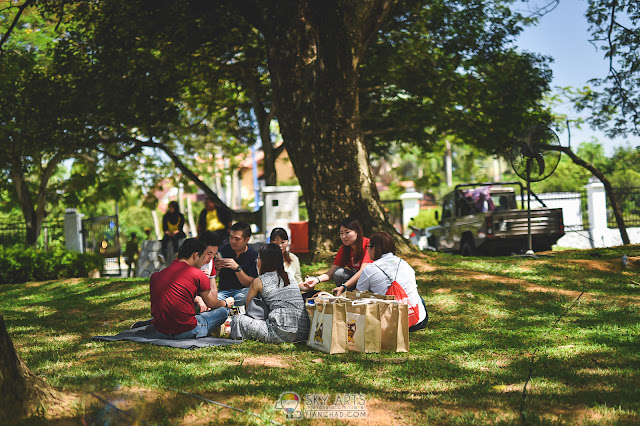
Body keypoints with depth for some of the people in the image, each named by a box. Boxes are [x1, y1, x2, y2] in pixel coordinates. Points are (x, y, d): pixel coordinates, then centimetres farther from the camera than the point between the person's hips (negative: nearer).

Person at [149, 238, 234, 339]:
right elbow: (211, 304, 8)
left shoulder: (155, 276, 8)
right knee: (223, 311, 11)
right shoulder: (198, 274, -6)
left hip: (160, 333, 6)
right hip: (186, 332, -6)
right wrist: (226, 303, 31)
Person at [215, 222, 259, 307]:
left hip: (242, 291, -1)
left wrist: (237, 268, -22)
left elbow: (250, 284, -8)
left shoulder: (253, 256, -1)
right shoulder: (223, 250, 5)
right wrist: (216, 268, -18)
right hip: (223, 291, 1)